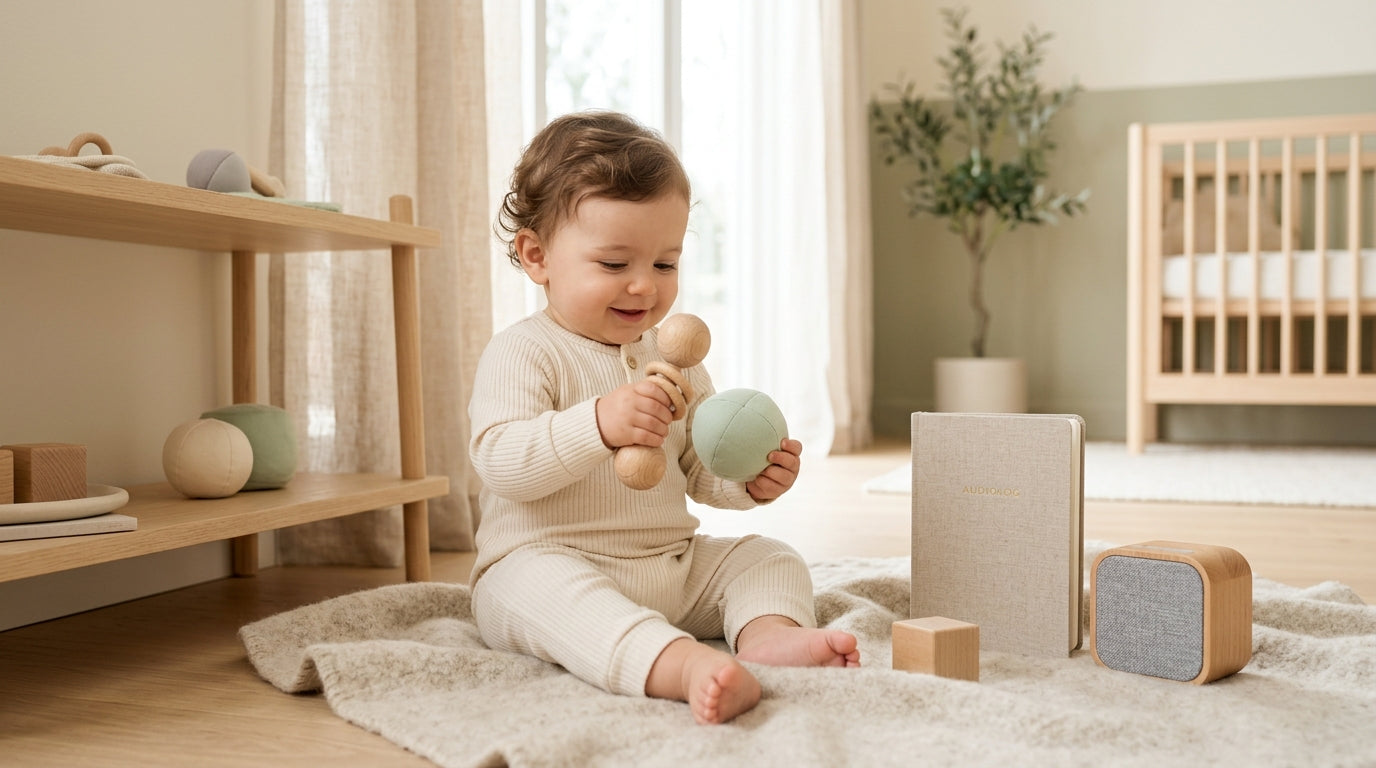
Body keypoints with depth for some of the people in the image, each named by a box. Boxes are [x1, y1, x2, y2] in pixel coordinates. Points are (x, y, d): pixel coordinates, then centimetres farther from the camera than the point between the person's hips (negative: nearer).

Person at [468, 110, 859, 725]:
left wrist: (749, 480, -5)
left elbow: (697, 468, 17)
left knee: (769, 557, -1)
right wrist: (598, 425, -36)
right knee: (545, 589, -37)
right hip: (545, 560, -7)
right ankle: (681, 664, -57)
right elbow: (501, 462, -22)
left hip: (676, 568, 7)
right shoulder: (522, 353, -9)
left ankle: (767, 632, -30)